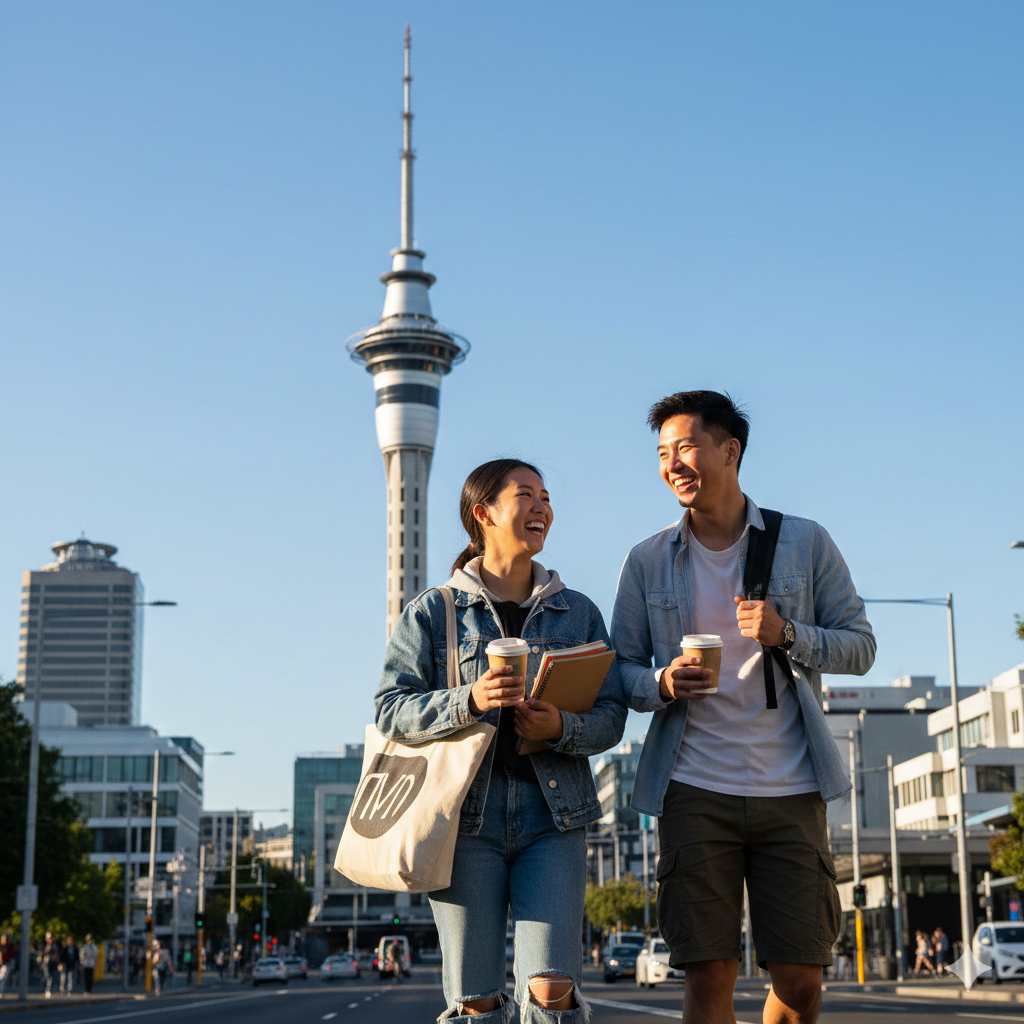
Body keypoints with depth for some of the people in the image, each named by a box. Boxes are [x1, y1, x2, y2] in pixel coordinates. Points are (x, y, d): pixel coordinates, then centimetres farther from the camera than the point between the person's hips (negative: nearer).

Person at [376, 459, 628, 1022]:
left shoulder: (578, 613, 15)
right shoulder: (431, 612, 7)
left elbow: (610, 715, 9)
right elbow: (392, 710, -2)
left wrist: (562, 728, -13)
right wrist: (469, 701, -18)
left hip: (553, 814, 2)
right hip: (464, 814, -1)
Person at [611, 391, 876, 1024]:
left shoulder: (805, 543, 6)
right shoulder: (647, 561, 8)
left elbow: (860, 646, 5)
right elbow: (622, 672, 11)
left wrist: (786, 635, -13)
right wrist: (662, 684, -12)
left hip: (791, 789, 0)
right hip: (695, 790, 0)